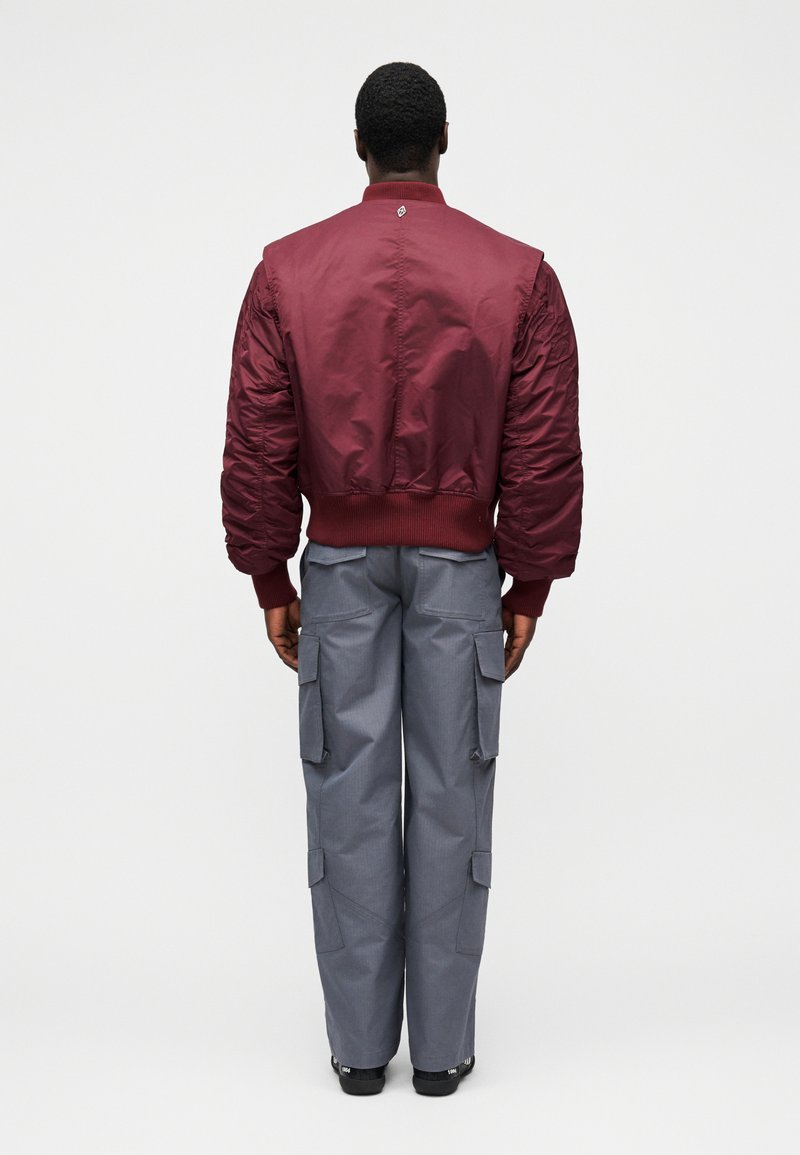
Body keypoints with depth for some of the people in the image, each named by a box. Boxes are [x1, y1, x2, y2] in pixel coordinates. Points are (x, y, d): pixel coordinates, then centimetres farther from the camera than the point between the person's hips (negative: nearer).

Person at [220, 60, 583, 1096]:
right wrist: (529, 588, 4)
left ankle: (359, 1044, 17)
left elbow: (257, 447, -4)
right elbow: (545, 456, -6)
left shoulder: (288, 271, -4)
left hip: (341, 564, 1)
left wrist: (271, 581, 6)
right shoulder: (518, 276, -5)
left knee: (350, 798, 7)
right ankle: (442, 1047, 17)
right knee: (450, 797, 7)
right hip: (460, 567, 0)